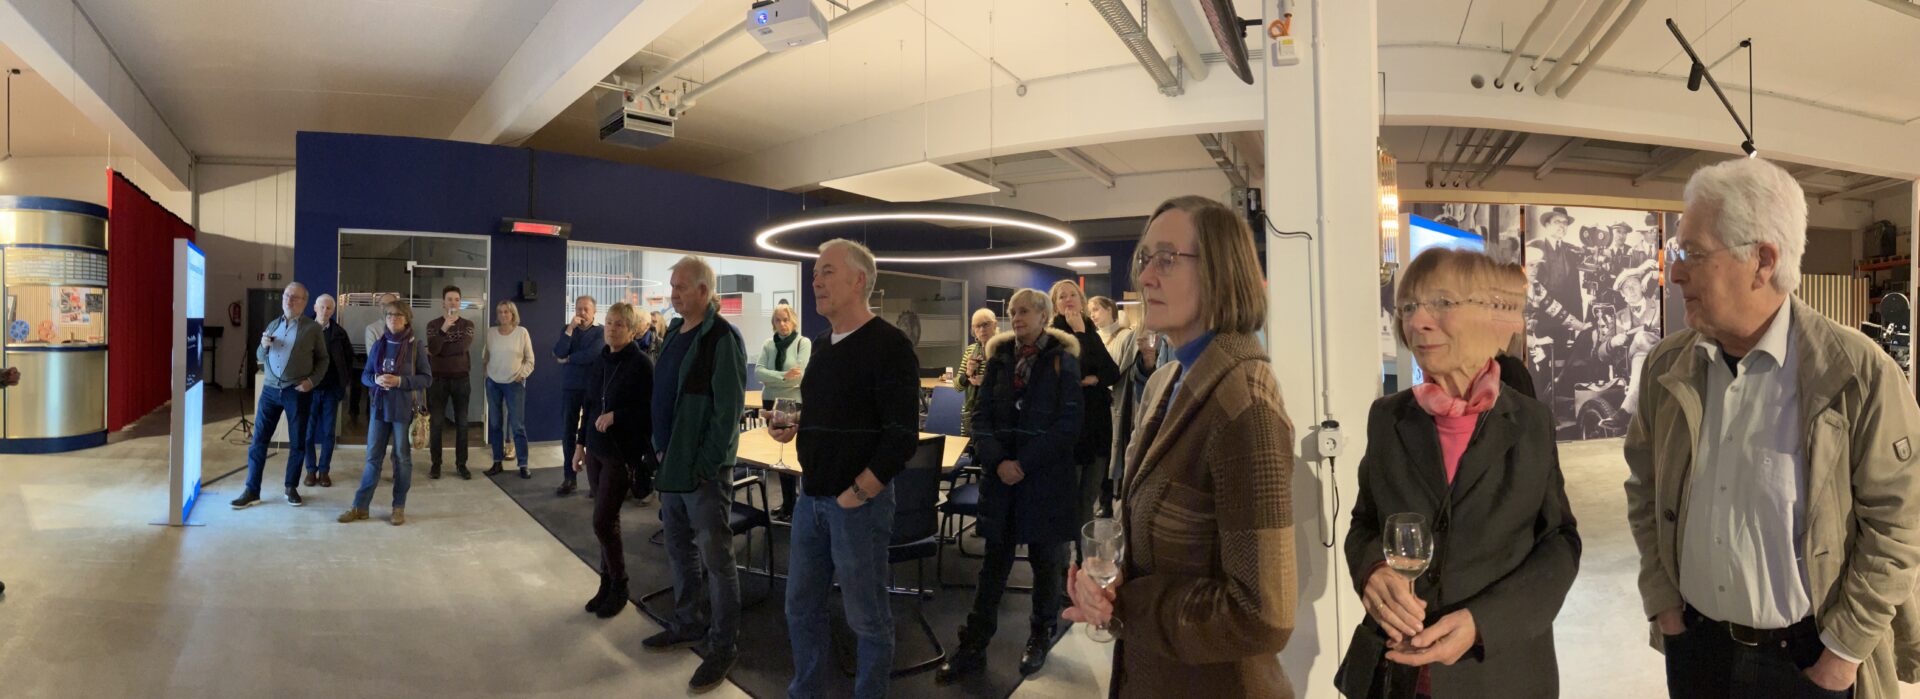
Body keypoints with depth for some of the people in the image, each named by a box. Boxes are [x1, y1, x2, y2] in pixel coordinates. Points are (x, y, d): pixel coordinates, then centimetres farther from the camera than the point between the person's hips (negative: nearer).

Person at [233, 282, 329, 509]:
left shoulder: (312, 328, 0)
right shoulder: (273, 325, 12)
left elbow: (323, 359, 3)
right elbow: (260, 358, 19)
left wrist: (312, 380, -10)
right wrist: (263, 346, -3)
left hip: (298, 392, -3)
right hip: (270, 390, 3)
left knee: (297, 443, 5)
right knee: (258, 440, 2)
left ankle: (291, 488, 19)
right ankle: (252, 491, 9)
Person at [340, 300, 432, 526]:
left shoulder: (416, 346, -4)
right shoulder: (378, 345, 7)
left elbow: (427, 379, -6)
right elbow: (365, 375, 11)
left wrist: (400, 381, -20)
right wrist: (376, 379, -12)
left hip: (404, 410, -3)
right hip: (379, 408, 4)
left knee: (402, 458, 6)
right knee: (372, 457, 7)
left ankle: (399, 507, 15)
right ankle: (360, 506, 14)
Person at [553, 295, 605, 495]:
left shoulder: (600, 331, -1)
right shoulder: (567, 329, 11)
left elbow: (591, 355, -17)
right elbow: (558, 353, -6)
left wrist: (567, 359, -4)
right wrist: (571, 329, -12)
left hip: (593, 388, -3)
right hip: (569, 388, 3)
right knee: (568, 433, 3)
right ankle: (569, 477, 9)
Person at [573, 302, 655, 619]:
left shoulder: (641, 364, -12)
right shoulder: (600, 362, 9)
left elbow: (649, 411, -15)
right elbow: (587, 406, 15)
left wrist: (615, 417, -23)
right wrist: (580, 444, 13)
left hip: (622, 453, -6)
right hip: (596, 450, 6)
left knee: (603, 522, -5)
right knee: (607, 520, 12)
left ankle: (619, 587, 13)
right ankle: (607, 583, 23)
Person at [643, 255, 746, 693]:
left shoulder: (722, 338, -14)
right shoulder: (675, 333, 11)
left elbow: (728, 409, -18)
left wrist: (706, 464, -18)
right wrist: (661, 448, 11)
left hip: (703, 467, -8)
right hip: (672, 462, 9)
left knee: (715, 558, 0)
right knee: (679, 549, 18)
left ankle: (723, 646, 10)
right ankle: (688, 624, 34)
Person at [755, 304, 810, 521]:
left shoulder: (804, 343, -6)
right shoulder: (768, 344, 6)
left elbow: (799, 375, -16)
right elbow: (758, 371, -6)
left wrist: (772, 379, -9)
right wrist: (783, 376, -21)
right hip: (771, 402, 5)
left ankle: (790, 506, 8)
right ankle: (789, 501, 24)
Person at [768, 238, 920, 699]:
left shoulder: (889, 346, -14)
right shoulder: (821, 345, 11)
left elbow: (902, 436, -18)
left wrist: (857, 494, -17)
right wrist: (791, 426, 3)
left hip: (860, 502, -8)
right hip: (811, 497, 8)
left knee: (867, 616, 7)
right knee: (801, 606, 17)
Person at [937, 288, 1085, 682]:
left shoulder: (1063, 361, -3)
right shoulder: (999, 358, 7)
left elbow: (1068, 424, -10)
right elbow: (982, 415, 3)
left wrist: (1024, 464, -16)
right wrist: (997, 461, -13)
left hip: (1047, 477, -3)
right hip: (1001, 475, 3)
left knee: (1047, 561, 10)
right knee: (994, 561, 7)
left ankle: (1040, 638, 28)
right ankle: (974, 646, 13)